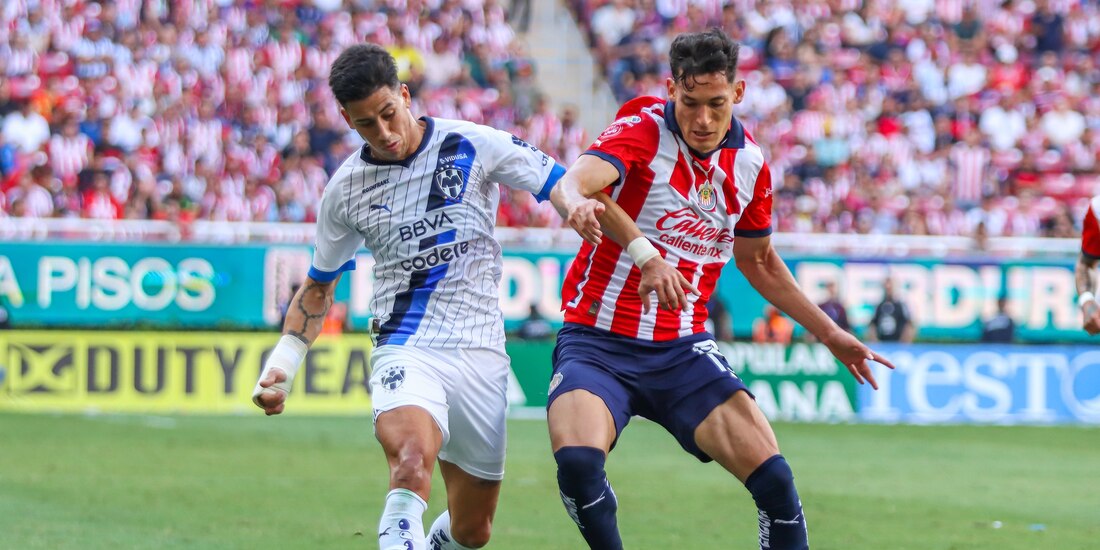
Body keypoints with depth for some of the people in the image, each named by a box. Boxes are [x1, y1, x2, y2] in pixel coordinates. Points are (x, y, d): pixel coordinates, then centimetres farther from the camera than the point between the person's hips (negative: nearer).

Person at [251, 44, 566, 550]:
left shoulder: (474, 146, -3)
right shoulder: (345, 191, 3)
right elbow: (319, 283, 17)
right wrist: (283, 361, 6)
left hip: (480, 352, 1)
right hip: (406, 350, -1)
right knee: (412, 458, -36)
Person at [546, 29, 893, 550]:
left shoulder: (750, 163, 3)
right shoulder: (641, 130, -13)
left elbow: (757, 259, 22)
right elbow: (570, 185, -35)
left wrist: (828, 333, 22)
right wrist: (579, 203, -58)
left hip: (682, 350, 4)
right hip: (598, 342, -4)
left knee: (775, 480, -11)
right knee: (578, 465, -29)